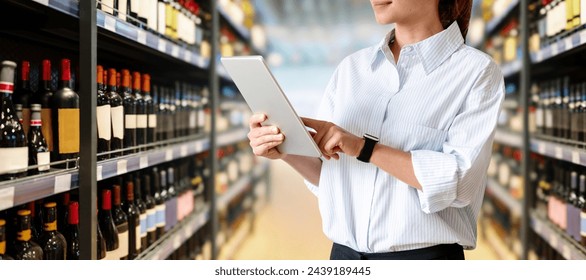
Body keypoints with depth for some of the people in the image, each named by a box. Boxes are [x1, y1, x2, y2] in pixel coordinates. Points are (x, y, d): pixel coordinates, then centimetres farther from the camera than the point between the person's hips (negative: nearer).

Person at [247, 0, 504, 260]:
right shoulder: (351, 67, 5)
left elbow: (461, 181, -17)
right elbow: (326, 174, 7)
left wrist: (365, 148, -22)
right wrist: (286, 149, -11)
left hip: (426, 254, -3)